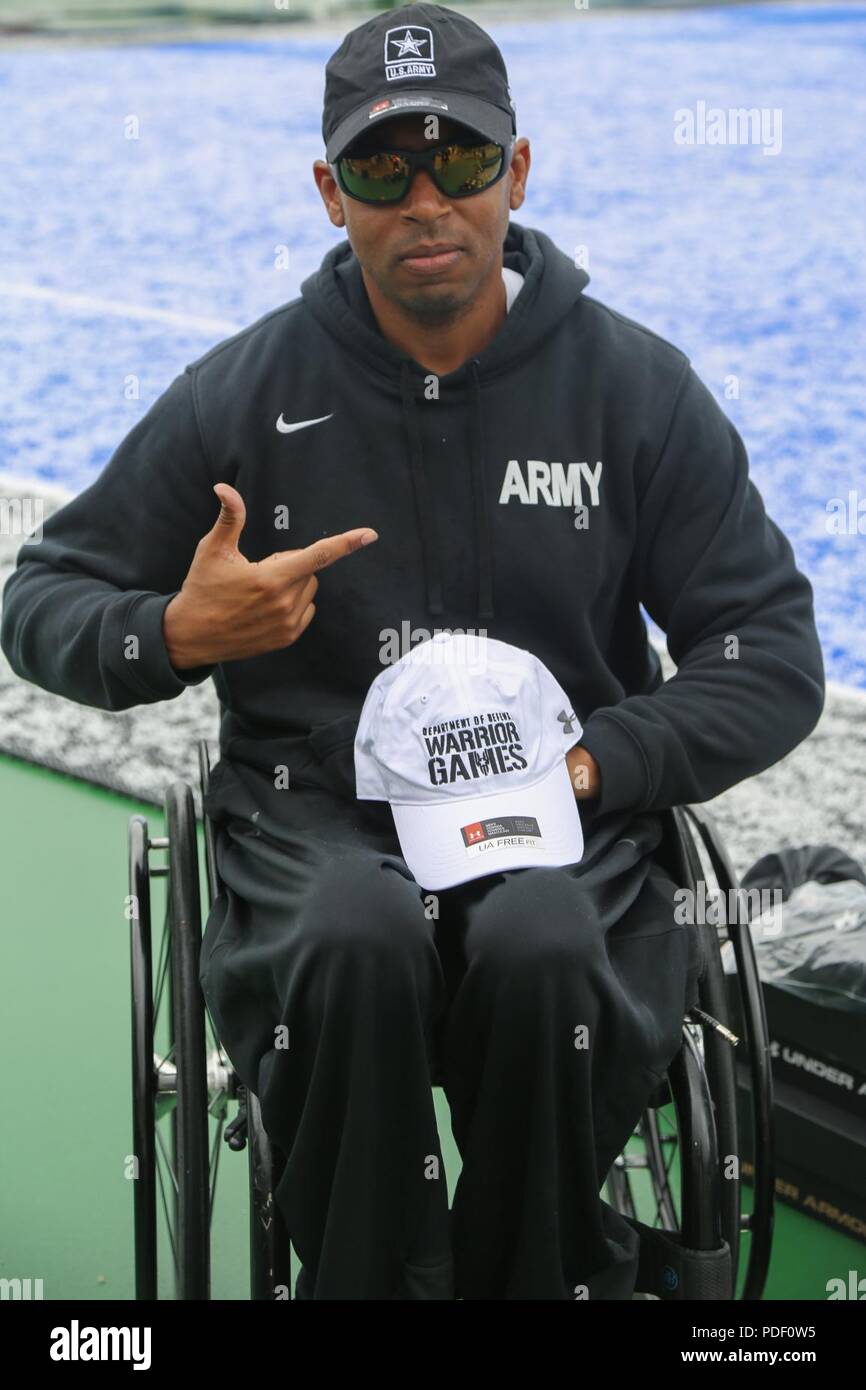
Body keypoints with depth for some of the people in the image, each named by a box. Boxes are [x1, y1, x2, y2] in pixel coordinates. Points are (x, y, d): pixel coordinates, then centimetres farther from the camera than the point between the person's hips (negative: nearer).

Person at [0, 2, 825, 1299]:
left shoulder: (637, 386, 3)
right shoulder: (246, 391, 2)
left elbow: (773, 656, 5)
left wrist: (595, 762, -11)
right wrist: (176, 634, -14)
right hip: (315, 818, 0)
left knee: (546, 949, -34)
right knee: (353, 939, -35)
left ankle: (549, 1276, -8)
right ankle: (362, 1278, -12)